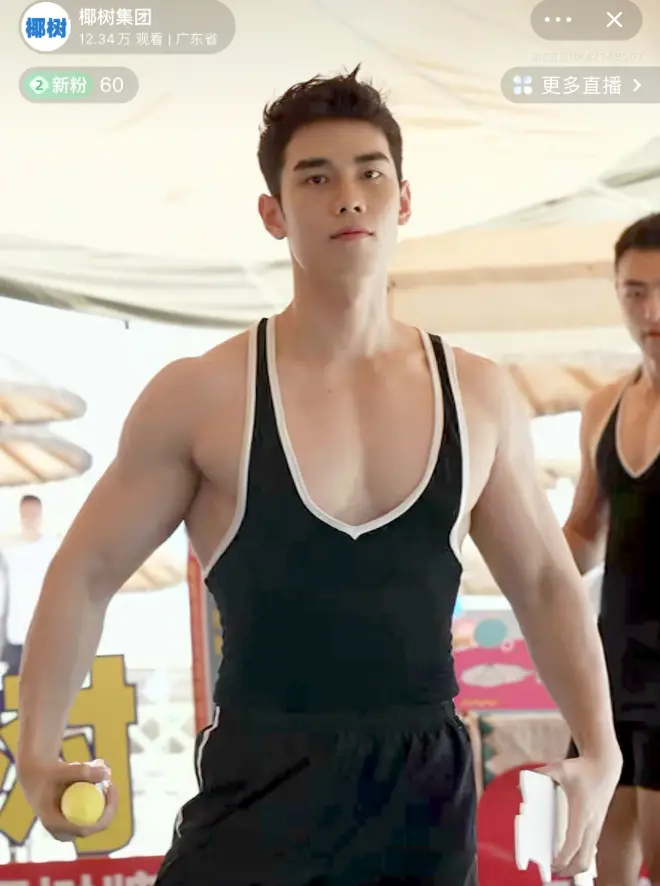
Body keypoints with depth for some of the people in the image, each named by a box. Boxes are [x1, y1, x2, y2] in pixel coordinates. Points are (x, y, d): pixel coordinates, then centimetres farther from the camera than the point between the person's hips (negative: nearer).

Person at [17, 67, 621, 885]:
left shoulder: (479, 396, 3)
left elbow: (545, 582, 11)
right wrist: (36, 753, -6)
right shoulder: (200, 396, -6)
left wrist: (599, 751, 2)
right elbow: (85, 575, 1)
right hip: (263, 786, -2)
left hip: (429, 787, 3)